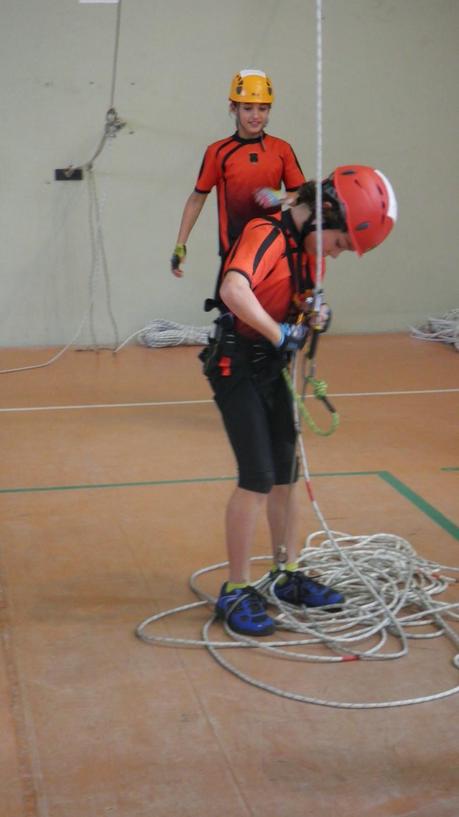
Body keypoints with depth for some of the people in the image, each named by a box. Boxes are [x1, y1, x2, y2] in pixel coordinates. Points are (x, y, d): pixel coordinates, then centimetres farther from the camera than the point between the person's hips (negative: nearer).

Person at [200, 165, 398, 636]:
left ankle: (287, 576, 29)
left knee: (286, 475, 14)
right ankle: (235, 593, 4)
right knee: (257, 479, -8)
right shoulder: (267, 234, -21)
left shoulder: (310, 247, 7)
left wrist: (314, 317, -6)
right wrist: (280, 333, -32)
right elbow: (233, 290, -39)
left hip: (271, 368, 9)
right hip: (238, 366, -9)